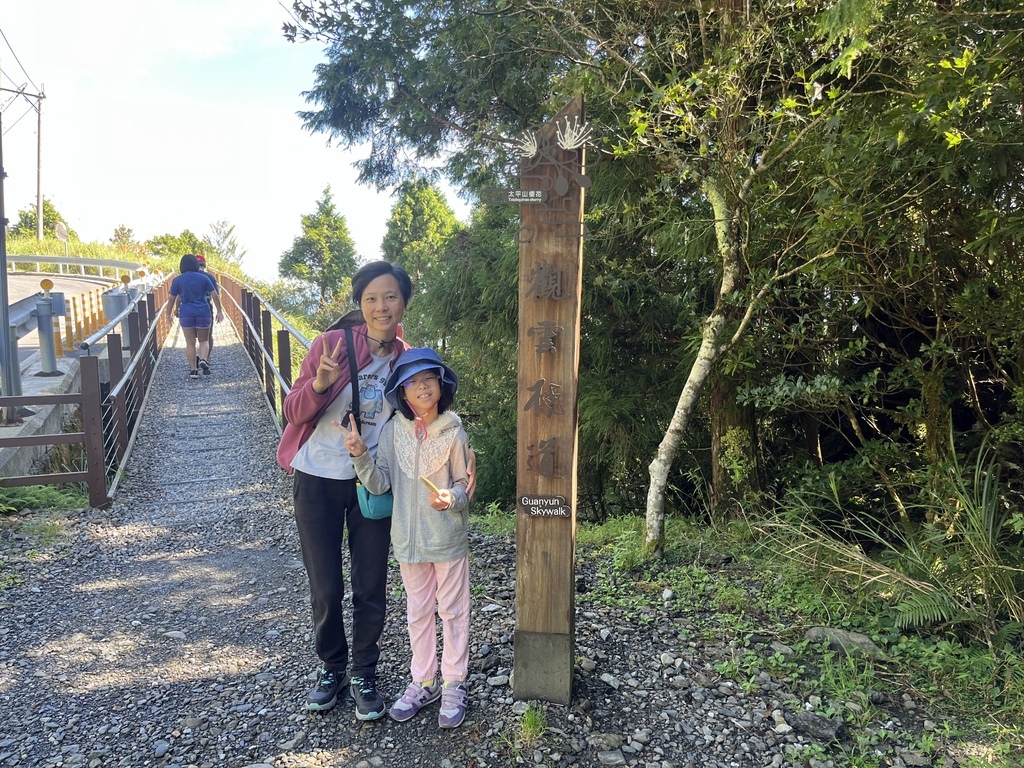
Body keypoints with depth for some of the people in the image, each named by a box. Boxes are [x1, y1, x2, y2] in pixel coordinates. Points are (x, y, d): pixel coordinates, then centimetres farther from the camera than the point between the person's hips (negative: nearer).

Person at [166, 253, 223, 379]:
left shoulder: (177, 280, 2)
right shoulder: (204, 278, 2)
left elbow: (172, 299, 4)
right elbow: (215, 295, 0)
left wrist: (169, 314, 14)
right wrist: (219, 311, 6)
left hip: (186, 313, 0)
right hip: (204, 312, 0)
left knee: (190, 343, 6)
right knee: (204, 340, 13)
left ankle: (193, 370, 5)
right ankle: (203, 359, -14)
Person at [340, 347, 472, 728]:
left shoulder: (453, 432, -11)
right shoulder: (393, 431, -5)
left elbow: (464, 483, -5)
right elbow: (379, 484, -7)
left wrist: (451, 498, -26)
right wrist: (361, 454, -23)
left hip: (449, 537, -3)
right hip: (409, 538, 3)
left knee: (453, 611, 10)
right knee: (418, 611, 16)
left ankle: (454, 685, 26)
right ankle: (423, 682, 33)